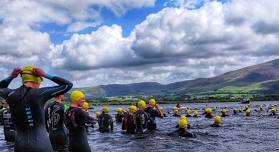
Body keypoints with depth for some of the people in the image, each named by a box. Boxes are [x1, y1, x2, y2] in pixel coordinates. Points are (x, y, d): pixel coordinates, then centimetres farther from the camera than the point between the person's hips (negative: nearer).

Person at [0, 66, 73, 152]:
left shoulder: (10, 94, -3)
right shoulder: (39, 94, -15)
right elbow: (68, 85, -9)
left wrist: (11, 77, 9)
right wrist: (46, 75, -8)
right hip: (41, 145, -4)